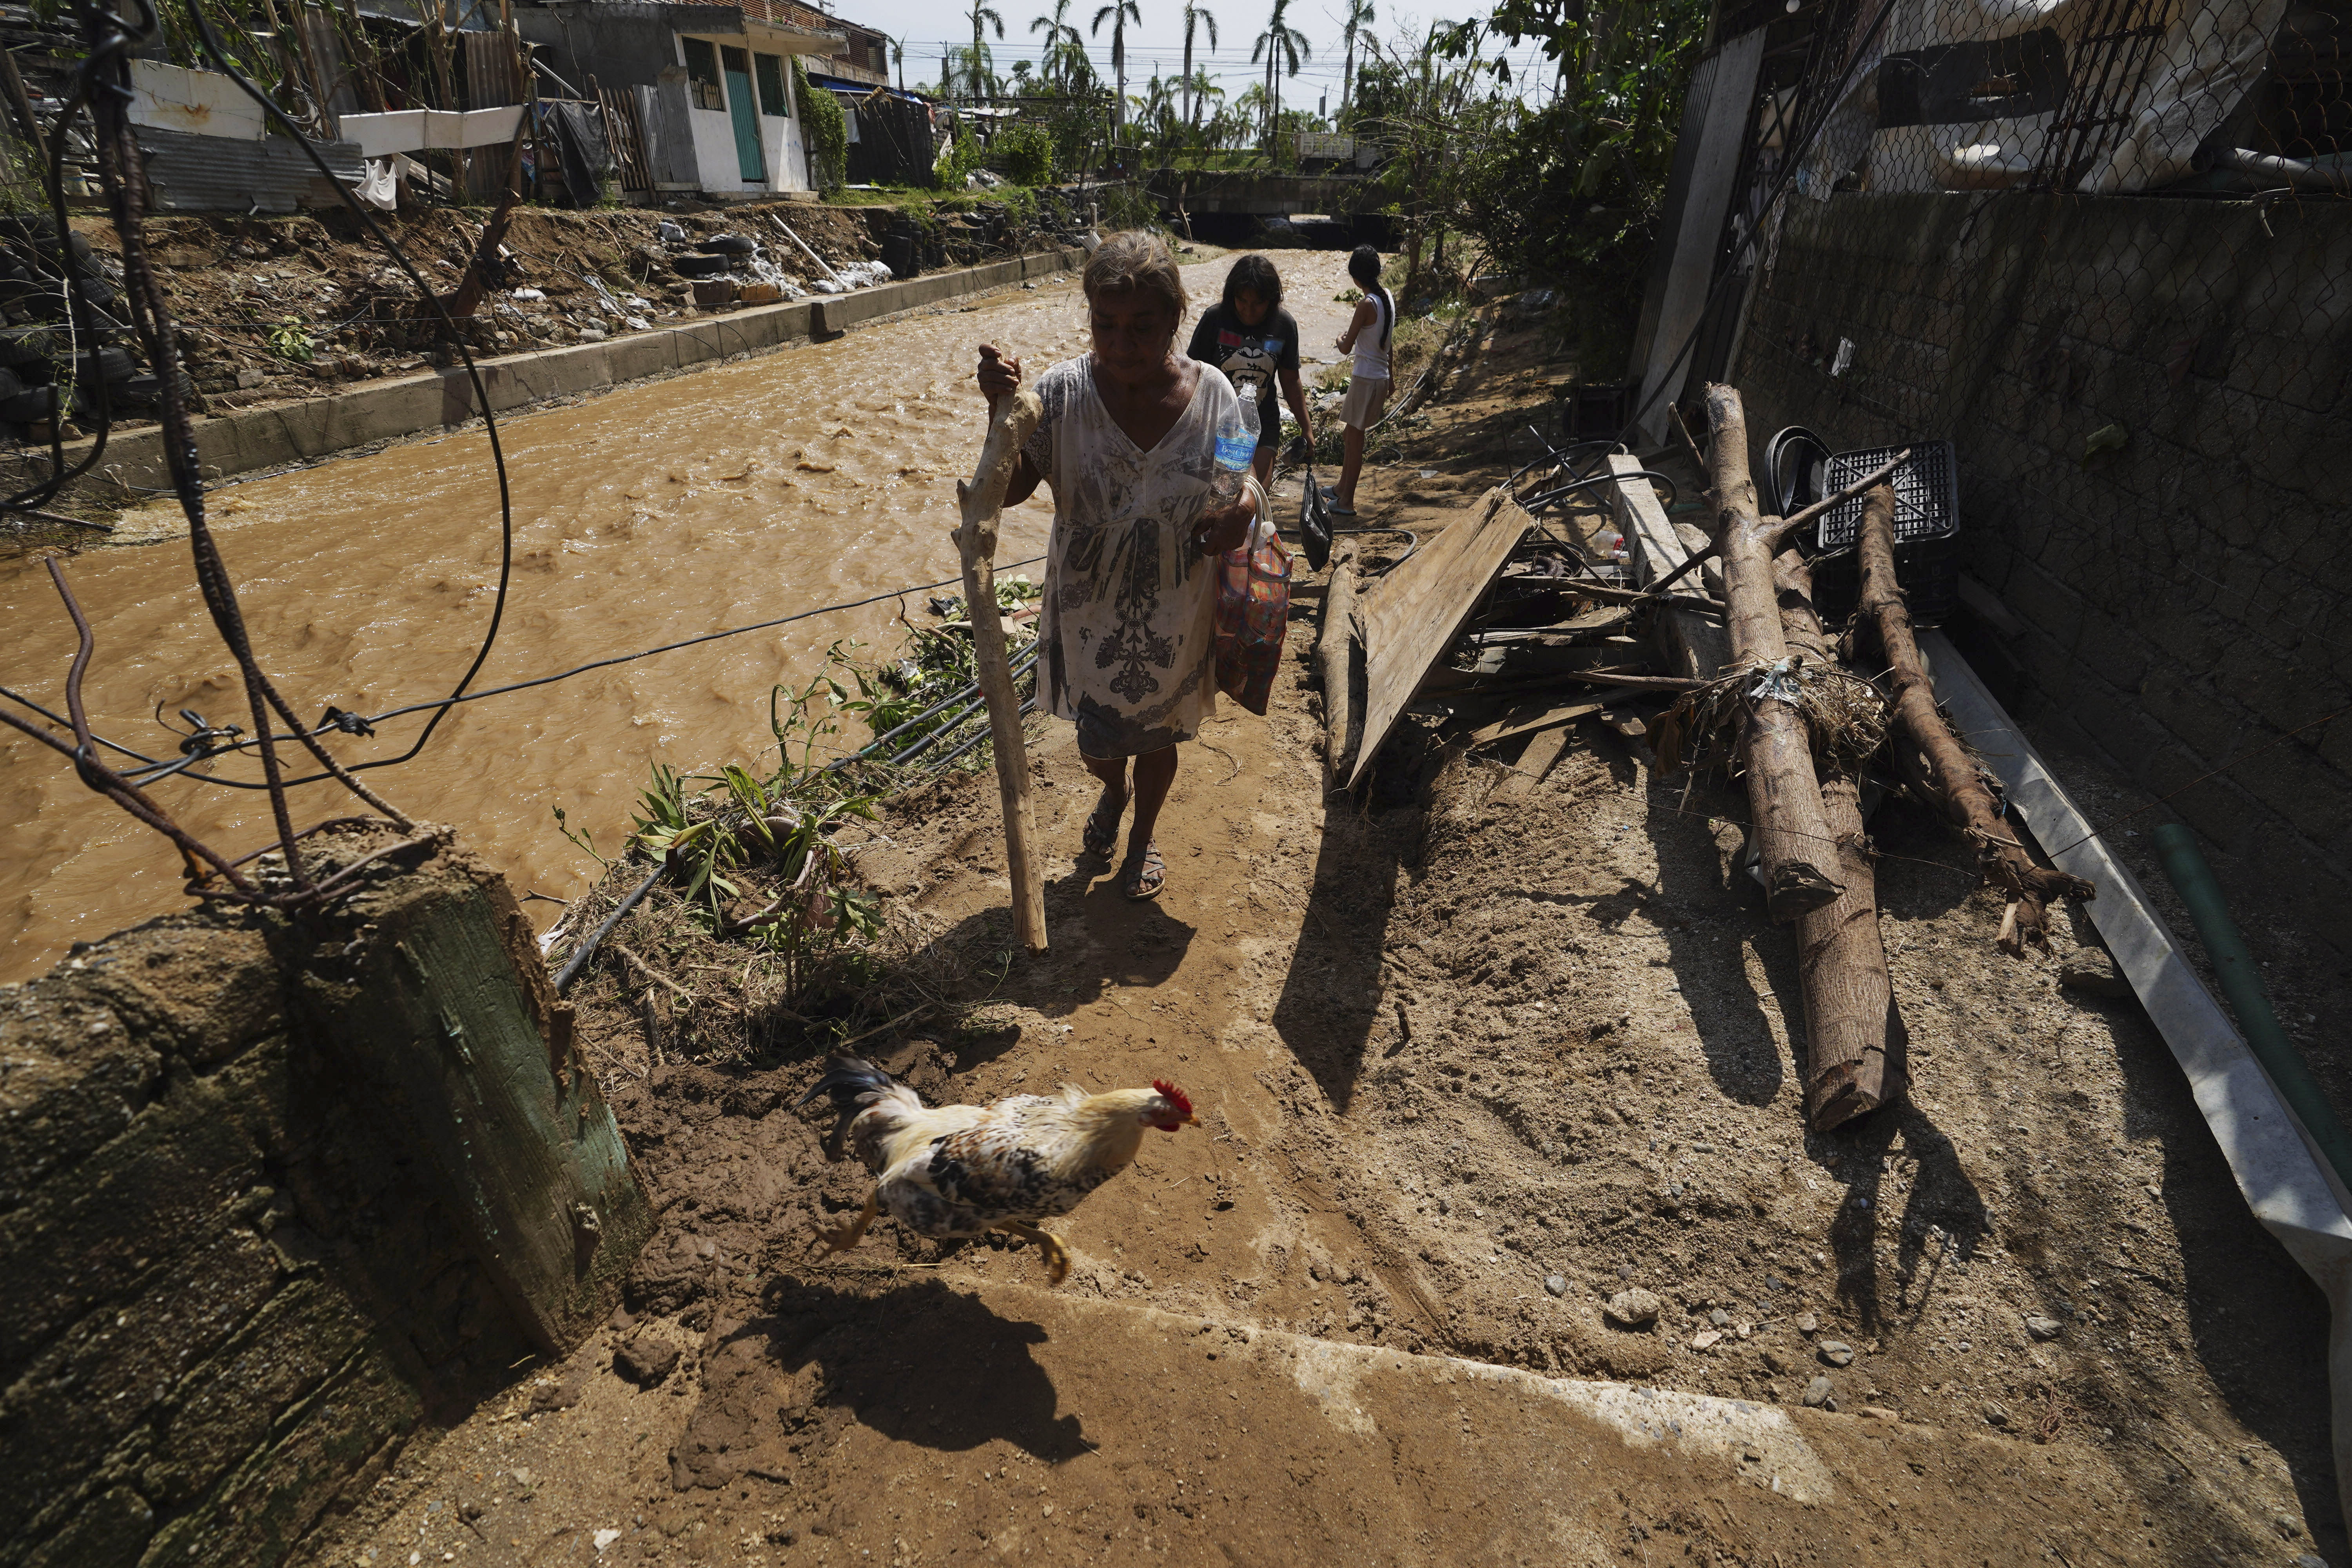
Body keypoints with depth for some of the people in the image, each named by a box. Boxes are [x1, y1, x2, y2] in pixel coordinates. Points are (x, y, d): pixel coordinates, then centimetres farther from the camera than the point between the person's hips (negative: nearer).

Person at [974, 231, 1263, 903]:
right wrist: (1003, 413, -32)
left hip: (1174, 617, 0)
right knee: (1096, 738, 18)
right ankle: (1113, 792, 58)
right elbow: (1010, 490, -15)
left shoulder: (1211, 392, -11)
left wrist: (1245, 507, -23)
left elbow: (1241, 480, 1)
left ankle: (1143, 837, 51)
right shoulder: (1064, 391, -15)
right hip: (1089, 611, 0)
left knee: (1158, 736, 20)